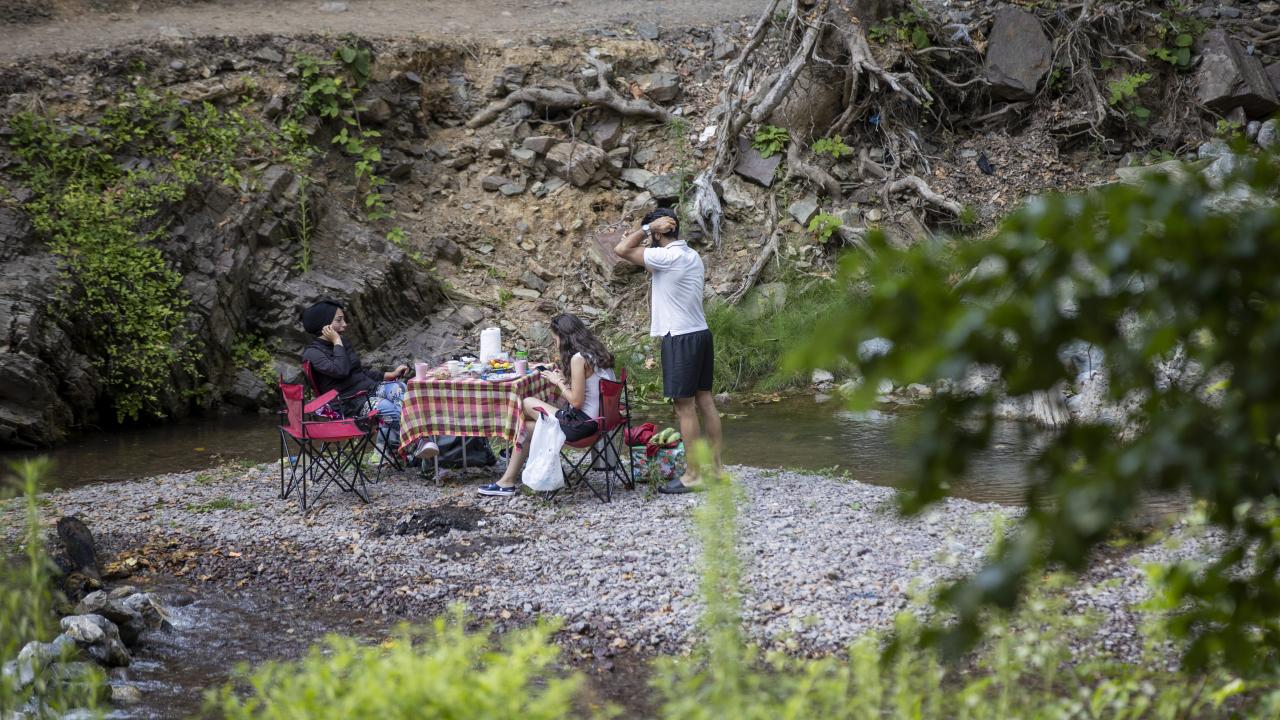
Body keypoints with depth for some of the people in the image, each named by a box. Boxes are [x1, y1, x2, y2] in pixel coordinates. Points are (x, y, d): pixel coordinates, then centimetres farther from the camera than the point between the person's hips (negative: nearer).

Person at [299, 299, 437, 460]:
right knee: (394, 412, -32)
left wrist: (390, 375, 16)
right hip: (352, 403, -7)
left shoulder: (341, 344, 19)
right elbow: (340, 370, -22)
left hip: (371, 387, 7)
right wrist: (337, 342, -11)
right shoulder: (312, 353, -6)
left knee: (400, 388, -26)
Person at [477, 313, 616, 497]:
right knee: (526, 426, 14)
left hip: (581, 424, -9)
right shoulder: (596, 352, 8)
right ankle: (508, 480, 19)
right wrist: (564, 381, 7)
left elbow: (576, 402, -19)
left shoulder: (578, 359, -20)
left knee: (527, 404, 4)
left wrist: (558, 382, -5)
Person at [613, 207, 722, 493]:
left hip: (680, 340, -9)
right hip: (701, 333, 9)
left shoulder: (667, 257, -16)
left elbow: (622, 250, -17)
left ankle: (693, 476, -1)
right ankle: (715, 467, 15)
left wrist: (648, 227, -9)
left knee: (685, 407, -4)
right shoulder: (693, 256, 11)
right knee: (705, 400, 11)